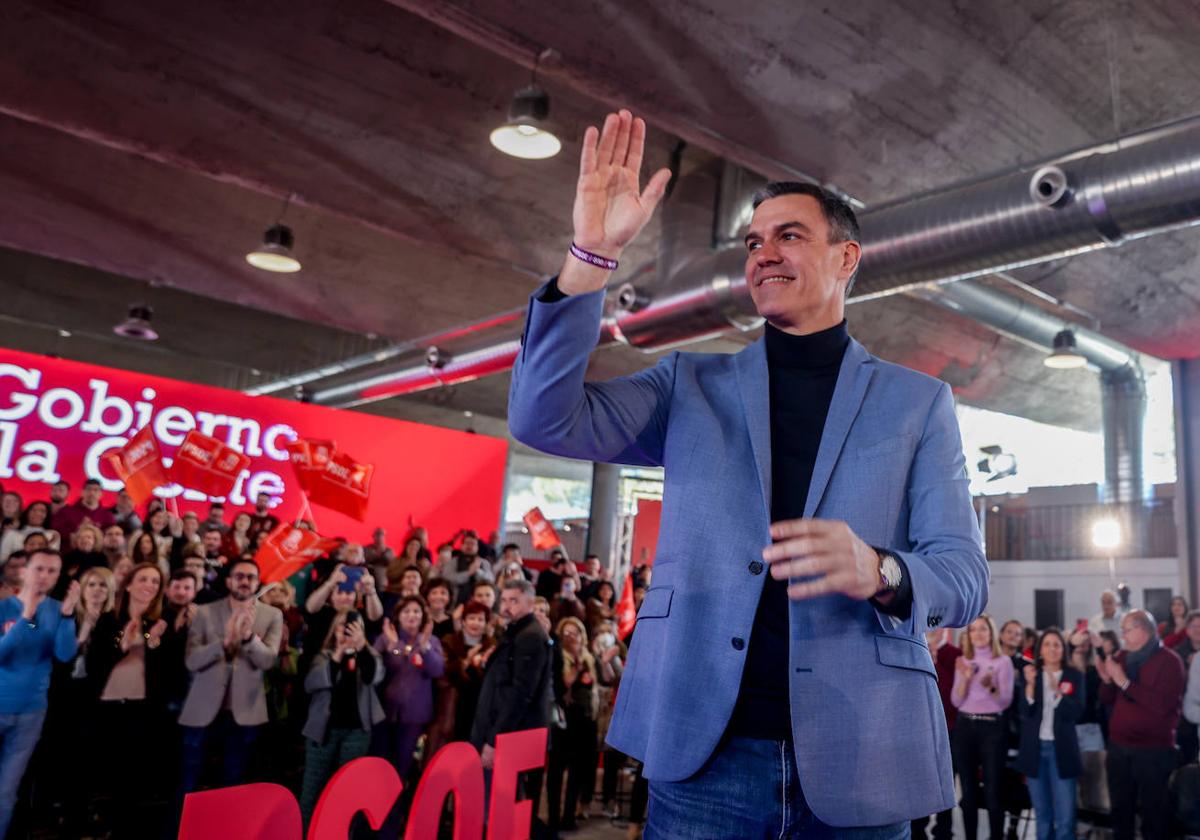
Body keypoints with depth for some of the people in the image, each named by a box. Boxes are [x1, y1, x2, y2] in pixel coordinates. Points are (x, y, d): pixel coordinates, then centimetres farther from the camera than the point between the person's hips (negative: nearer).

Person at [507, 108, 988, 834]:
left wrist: (879, 571, -22)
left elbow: (966, 580, 2)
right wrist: (594, 253, -12)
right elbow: (545, 418, -3)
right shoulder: (692, 386, 9)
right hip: (704, 753, 1)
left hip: (855, 763, 0)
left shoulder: (917, 401, 8)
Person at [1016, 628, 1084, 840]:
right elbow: (1025, 712, -8)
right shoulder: (1030, 674, 2)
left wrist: (1057, 690, -25)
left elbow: (1076, 712, -11)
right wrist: (1030, 684, -22)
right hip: (1035, 749, 2)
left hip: (1061, 749, -1)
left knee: (1065, 817, -2)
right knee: (1042, 815, 13)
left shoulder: (1075, 676, 0)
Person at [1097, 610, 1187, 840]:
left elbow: (1161, 705, -22)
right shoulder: (1121, 658, 8)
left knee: (1153, 811, 6)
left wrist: (1124, 682, -23)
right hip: (1118, 747, 5)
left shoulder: (1169, 660, -9)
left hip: (1153, 750, -5)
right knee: (1120, 809, 14)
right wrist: (1106, 680, -8)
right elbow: (1107, 700, 11)